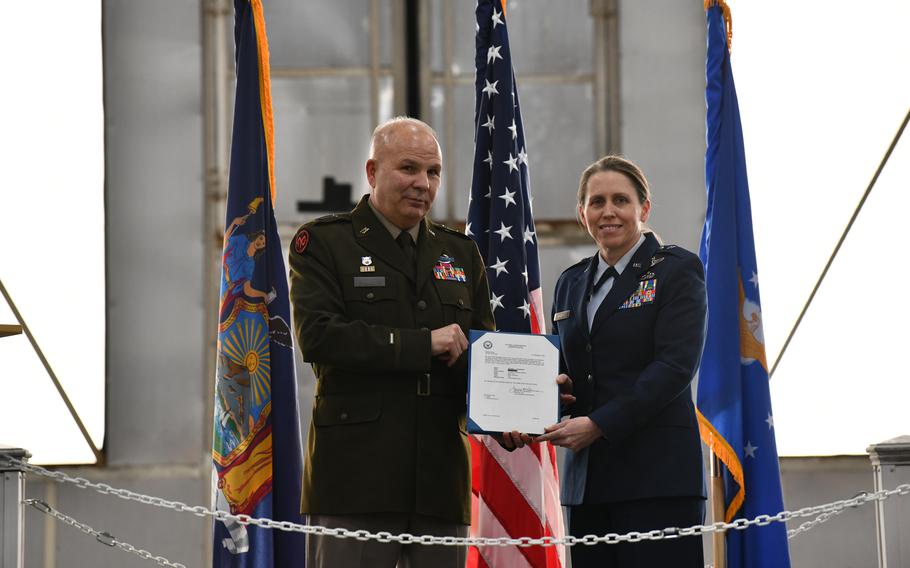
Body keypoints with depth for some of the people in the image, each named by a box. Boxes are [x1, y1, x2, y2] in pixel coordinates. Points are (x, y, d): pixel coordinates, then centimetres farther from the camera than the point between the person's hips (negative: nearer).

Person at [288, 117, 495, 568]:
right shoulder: (323, 243, 3)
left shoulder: (460, 253, 19)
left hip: (441, 477, 5)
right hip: (356, 477, -5)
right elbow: (317, 336, -12)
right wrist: (422, 344, -15)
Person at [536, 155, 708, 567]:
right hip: (587, 475, 6)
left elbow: (676, 366, -11)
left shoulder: (677, 270, 0)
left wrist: (599, 424, -17)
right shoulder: (571, 283, 19)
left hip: (656, 471, -6)